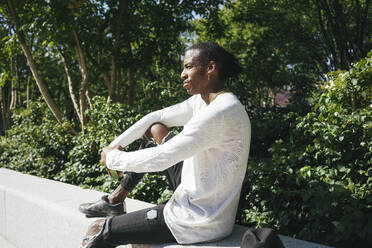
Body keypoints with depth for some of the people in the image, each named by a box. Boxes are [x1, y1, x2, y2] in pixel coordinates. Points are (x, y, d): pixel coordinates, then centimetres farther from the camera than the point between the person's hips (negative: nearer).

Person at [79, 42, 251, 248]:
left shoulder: (220, 113, -26)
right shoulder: (203, 101, 4)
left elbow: (161, 159, -26)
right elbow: (156, 116, 13)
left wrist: (113, 159, -11)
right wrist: (117, 144, 8)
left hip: (201, 223, -9)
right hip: (200, 197, 9)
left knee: (99, 231, -2)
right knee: (155, 130, 16)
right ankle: (116, 200, 25)